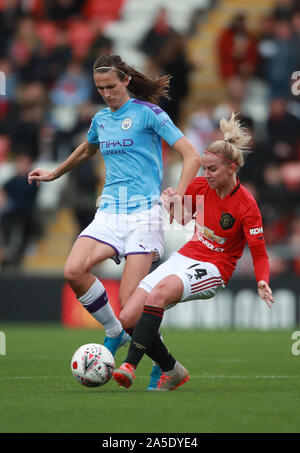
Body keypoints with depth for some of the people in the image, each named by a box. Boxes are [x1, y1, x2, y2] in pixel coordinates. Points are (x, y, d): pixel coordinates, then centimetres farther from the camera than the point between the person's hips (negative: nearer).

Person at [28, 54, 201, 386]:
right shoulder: (100, 120, 16)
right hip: (109, 212, 6)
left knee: (129, 300, -15)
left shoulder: (148, 113, -3)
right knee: (73, 271, -21)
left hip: (144, 212, -6)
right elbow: (86, 150, 40)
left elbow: (192, 156, -8)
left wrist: (177, 196, -22)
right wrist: (54, 174, 48)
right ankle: (115, 333, 1)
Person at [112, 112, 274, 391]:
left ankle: (130, 365, -40)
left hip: (213, 269, -6)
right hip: (185, 257, 7)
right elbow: (182, 218, 23)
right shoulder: (200, 186, 2)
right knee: (128, 318, -10)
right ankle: (173, 372, 6)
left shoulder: (246, 205, -14)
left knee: (160, 292, -37)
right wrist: (172, 200, 0)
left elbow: (259, 254, -11)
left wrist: (262, 283, -31)